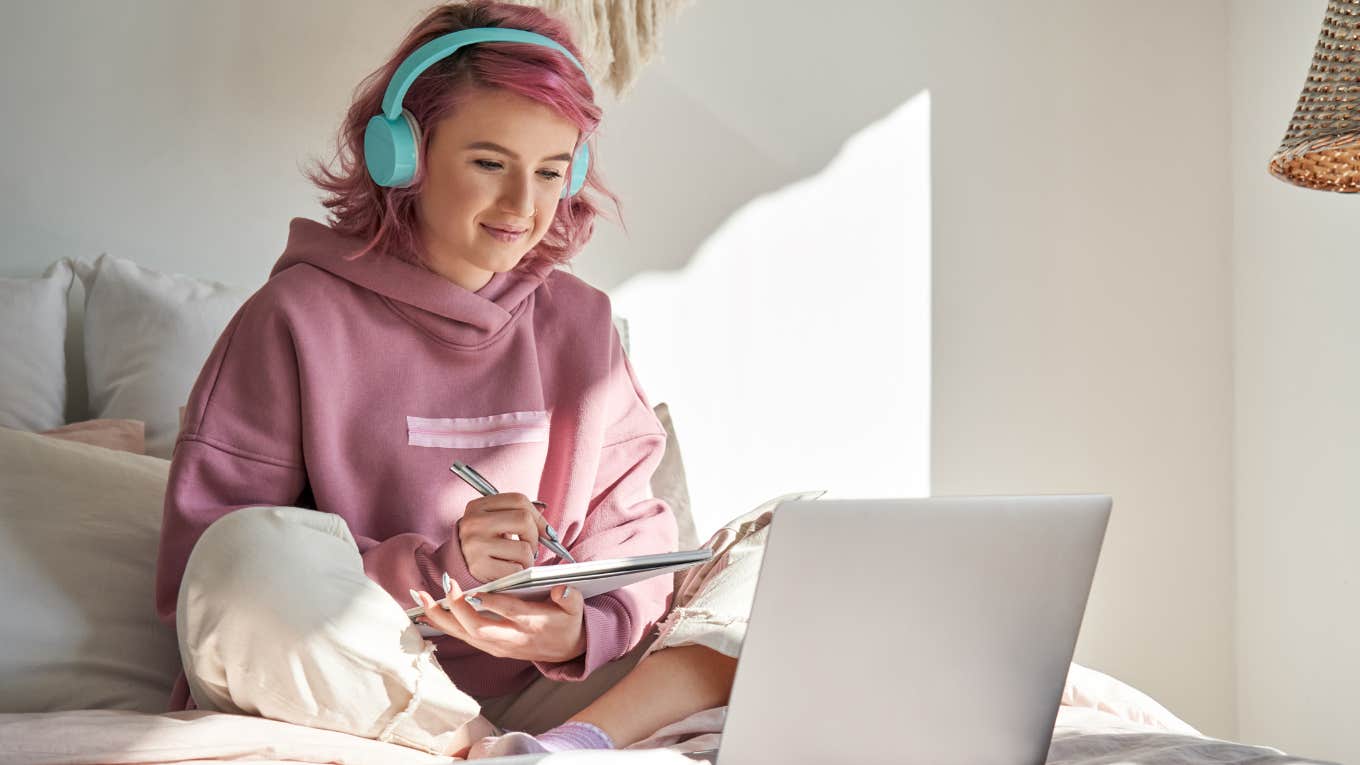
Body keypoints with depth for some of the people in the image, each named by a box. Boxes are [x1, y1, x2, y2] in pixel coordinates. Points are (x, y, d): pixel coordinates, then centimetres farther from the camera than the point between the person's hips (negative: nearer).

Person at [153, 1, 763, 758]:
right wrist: (434, 569, -22)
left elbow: (630, 532, 7)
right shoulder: (298, 319, -3)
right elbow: (200, 570, -10)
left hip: (535, 695, 4)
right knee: (259, 549, -33)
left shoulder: (582, 325, 11)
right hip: (346, 696, -4)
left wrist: (585, 628, -17)